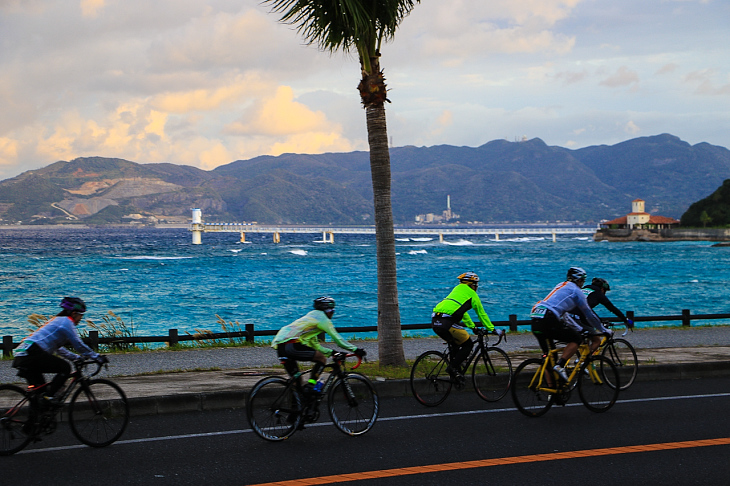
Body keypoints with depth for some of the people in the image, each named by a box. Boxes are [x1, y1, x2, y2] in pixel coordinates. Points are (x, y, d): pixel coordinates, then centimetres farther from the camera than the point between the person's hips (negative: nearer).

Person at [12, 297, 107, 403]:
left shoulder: (57, 320, 27)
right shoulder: (66, 322, -2)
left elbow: (59, 348, 38)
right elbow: (79, 345, -5)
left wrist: (77, 357, 37)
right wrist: (97, 357, 2)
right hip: (32, 354, -10)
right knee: (65, 368, -5)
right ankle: (49, 396, -11)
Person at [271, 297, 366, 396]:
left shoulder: (311, 317, 33)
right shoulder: (322, 318, 5)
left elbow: (316, 345, 35)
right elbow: (337, 338, 3)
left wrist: (332, 352, 32)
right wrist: (355, 349, 9)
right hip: (291, 345, -10)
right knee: (322, 359, -4)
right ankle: (310, 385, -12)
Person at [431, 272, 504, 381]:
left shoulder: (457, 289, 32)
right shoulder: (472, 294, 11)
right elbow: (481, 314, 17)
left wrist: (473, 327, 50)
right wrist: (492, 329, 27)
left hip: (435, 322, 8)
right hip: (446, 322, -8)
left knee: (454, 344, 28)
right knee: (468, 344, 8)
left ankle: (456, 372, 22)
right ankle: (453, 367, -2)